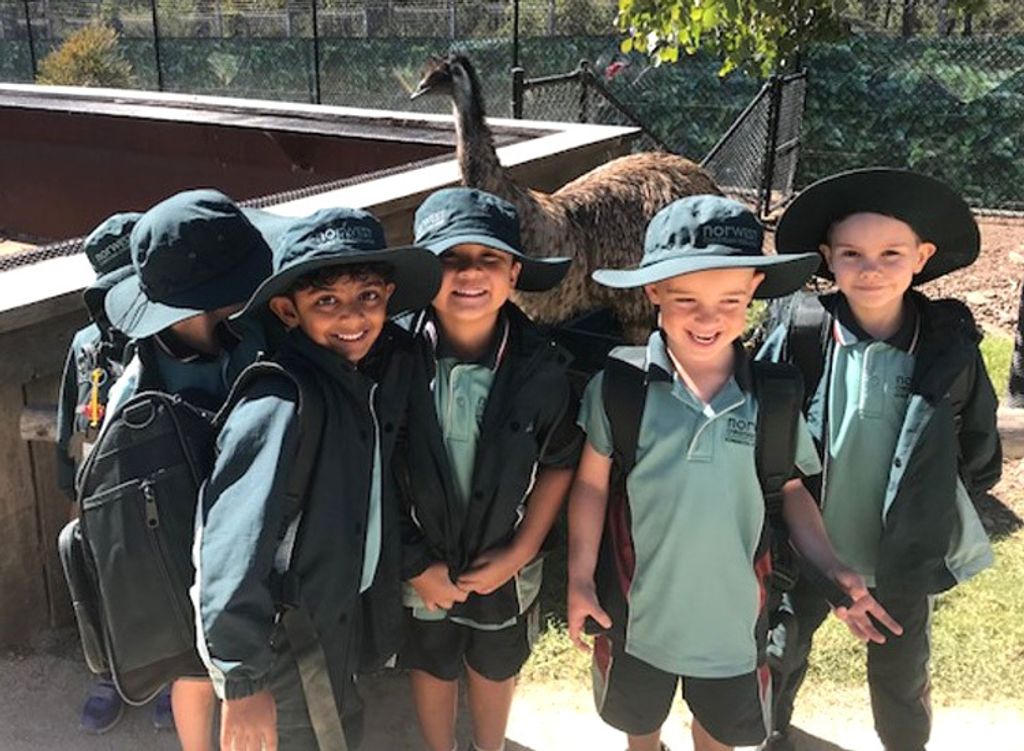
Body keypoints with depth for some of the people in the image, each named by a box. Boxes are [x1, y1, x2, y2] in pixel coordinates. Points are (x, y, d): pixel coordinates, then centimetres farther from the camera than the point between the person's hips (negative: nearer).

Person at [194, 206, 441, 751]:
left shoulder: (388, 363, -6)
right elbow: (233, 547, -29)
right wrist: (243, 682, -25)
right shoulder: (281, 402, -29)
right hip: (281, 630, -7)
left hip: (342, 605, 8)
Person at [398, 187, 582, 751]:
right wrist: (413, 564, -11)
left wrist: (519, 553, -7)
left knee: (495, 670, 26)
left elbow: (558, 465, -4)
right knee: (432, 668, 24)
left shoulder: (541, 368, -19)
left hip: (504, 568, 1)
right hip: (420, 568, -1)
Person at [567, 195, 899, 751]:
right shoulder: (620, 384, -18)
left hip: (734, 610, 1)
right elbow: (591, 483, -8)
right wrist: (580, 579, -8)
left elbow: (790, 490, 0)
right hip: (638, 607, -1)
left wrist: (833, 571, -11)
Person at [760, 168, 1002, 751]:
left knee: (902, 682, 22)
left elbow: (979, 455, 0)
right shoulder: (799, 339, -19)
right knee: (783, 657, 25)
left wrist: (929, 515, 4)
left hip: (905, 562, 0)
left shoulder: (950, 347, -15)